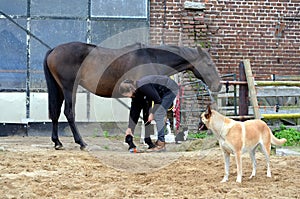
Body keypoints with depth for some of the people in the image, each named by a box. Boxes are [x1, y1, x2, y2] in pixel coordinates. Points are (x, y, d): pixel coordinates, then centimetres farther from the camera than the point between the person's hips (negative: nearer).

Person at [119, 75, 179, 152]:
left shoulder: (143, 87, -31)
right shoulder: (136, 92, -2)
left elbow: (158, 100, -26)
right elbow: (134, 111, 5)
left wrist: (152, 113, -16)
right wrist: (129, 128, 6)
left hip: (170, 90, -10)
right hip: (163, 93, 10)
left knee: (158, 115, -16)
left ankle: (161, 144, -13)